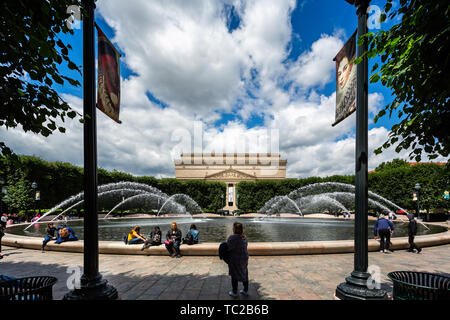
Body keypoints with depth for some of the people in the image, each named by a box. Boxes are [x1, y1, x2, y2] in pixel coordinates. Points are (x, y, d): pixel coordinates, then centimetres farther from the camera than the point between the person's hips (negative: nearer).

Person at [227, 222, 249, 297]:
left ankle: (234, 292, 24)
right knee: (244, 274, 19)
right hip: (244, 258, 6)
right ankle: (246, 291, 31)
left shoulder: (232, 238, -23)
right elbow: (245, 245, 3)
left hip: (235, 259, -6)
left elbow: (228, 248, -19)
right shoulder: (244, 237, -2)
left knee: (234, 276, 11)